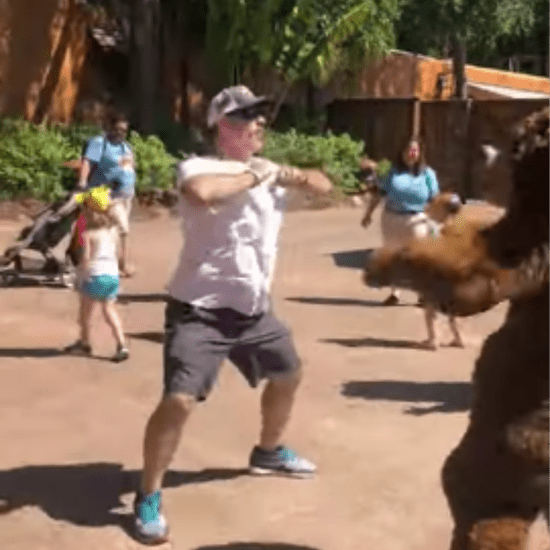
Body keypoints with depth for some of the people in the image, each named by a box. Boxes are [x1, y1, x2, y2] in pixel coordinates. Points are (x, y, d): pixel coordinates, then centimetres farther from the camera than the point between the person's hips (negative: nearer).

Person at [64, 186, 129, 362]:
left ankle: (84, 343, 29)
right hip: (112, 275, 5)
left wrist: (80, 279, -6)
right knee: (109, 310, 14)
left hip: (94, 275, -5)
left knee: (85, 309, 15)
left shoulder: (88, 233, -11)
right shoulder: (113, 230, 6)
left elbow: (85, 259, -14)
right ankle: (121, 345, 1)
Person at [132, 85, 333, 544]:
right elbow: (201, 192, -39)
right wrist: (254, 175, -24)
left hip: (255, 309, 8)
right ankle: (148, 497, 2)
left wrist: (290, 175, -10)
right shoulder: (199, 167, -15)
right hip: (201, 311, -8)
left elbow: (323, 185, 11)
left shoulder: (270, 170, 8)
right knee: (179, 400, -18)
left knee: (289, 375, 23)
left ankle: (268, 452, 49)